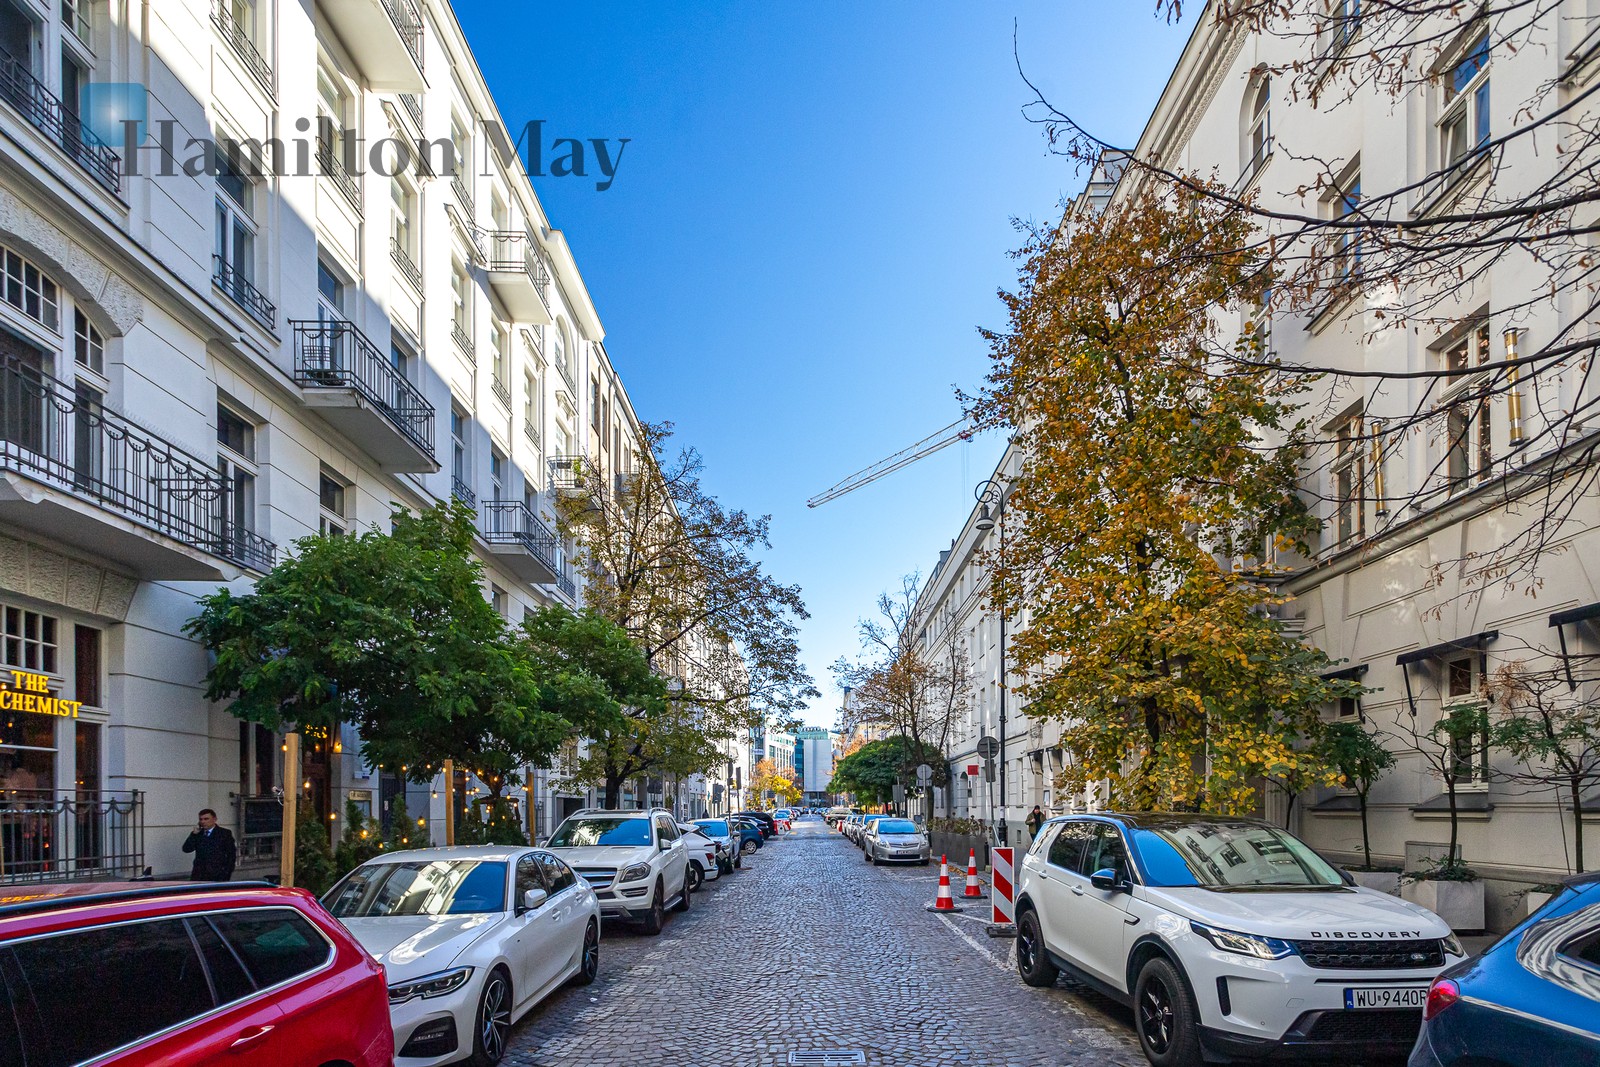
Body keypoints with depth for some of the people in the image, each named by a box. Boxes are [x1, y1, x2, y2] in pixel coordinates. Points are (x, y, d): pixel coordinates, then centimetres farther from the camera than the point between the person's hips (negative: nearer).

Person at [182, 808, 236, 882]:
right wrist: (194, 834, -7)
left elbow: (231, 855, 1)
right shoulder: (198, 833, 12)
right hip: (199, 874, 3)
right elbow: (186, 849, 2)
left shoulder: (225, 833, 2)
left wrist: (227, 874, -7)